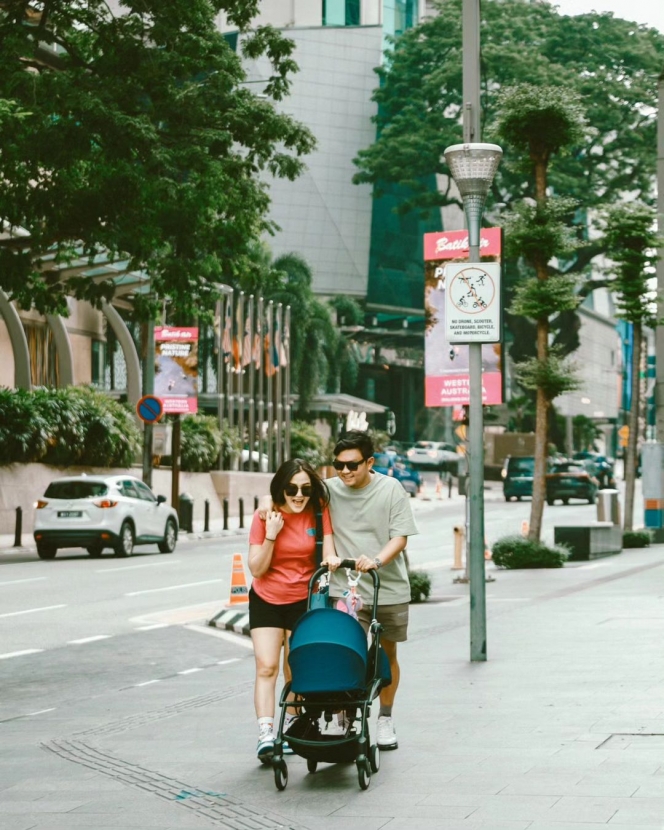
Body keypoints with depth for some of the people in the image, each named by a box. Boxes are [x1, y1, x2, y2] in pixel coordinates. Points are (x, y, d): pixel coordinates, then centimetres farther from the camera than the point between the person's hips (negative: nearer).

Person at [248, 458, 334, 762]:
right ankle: (265, 734, -16)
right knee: (266, 666, -11)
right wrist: (270, 535, -26)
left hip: (303, 600, 1)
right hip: (266, 600, -1)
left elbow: (328, 555, -10)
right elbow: (256, 569, -13)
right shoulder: (265, 516, -13)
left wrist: (334, 561, -33)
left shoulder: (319, 512, -9)